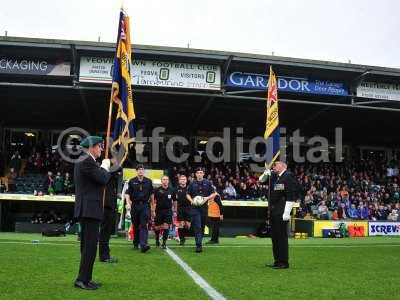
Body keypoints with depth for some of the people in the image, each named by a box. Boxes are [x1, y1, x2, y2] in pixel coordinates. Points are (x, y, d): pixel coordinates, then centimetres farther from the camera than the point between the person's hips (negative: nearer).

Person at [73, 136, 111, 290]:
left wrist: (103, 167, 10)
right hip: (89, 209, -11)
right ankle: (83, 279, -3)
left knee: (87, 245, 14)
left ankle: (85, 278, 21)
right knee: (90, 245, -7)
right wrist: (105, 166, -2)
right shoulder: (87, 161, -14)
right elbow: (103, 179, -18)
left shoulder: (84, 160, 18)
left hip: (86, 209, 11)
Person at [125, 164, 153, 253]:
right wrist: (128, 203, -14)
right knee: (136, 226, 10)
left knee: (144, 225, -12)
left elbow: (151, 194, 16)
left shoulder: (149, 181, 7)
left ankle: (143, 245, -21)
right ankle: (136, 243, 27)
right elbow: (127, 193, 2)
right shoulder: (132, 181, 4)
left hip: (145, 205, -1)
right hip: (135, 205, 1)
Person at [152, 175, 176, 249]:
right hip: (159, 211, 0)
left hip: (168, 211, 0)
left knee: (166, 227, -7)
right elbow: (154, 201, 2)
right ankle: (157, 240, 33)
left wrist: (175, 211, 12)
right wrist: (153, 211, -5)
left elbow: (174, 201, 14)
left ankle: (164, 243, 0)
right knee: (157, 228, 7)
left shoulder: (171, 190, 6)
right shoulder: (157, 190, 0)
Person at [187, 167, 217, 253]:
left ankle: (199, 243, 27)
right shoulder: (192, 184, 6)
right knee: (197, 227, -11)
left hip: (204, 207, 2)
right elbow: (188, 194, 13)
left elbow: (213, 194, 8)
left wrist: (207, 198, -9)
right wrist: (191, 200, -6)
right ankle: (198, 245, -14)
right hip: (195, 208, -2)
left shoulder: (208, 183, 5)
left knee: (202, 226, 11)